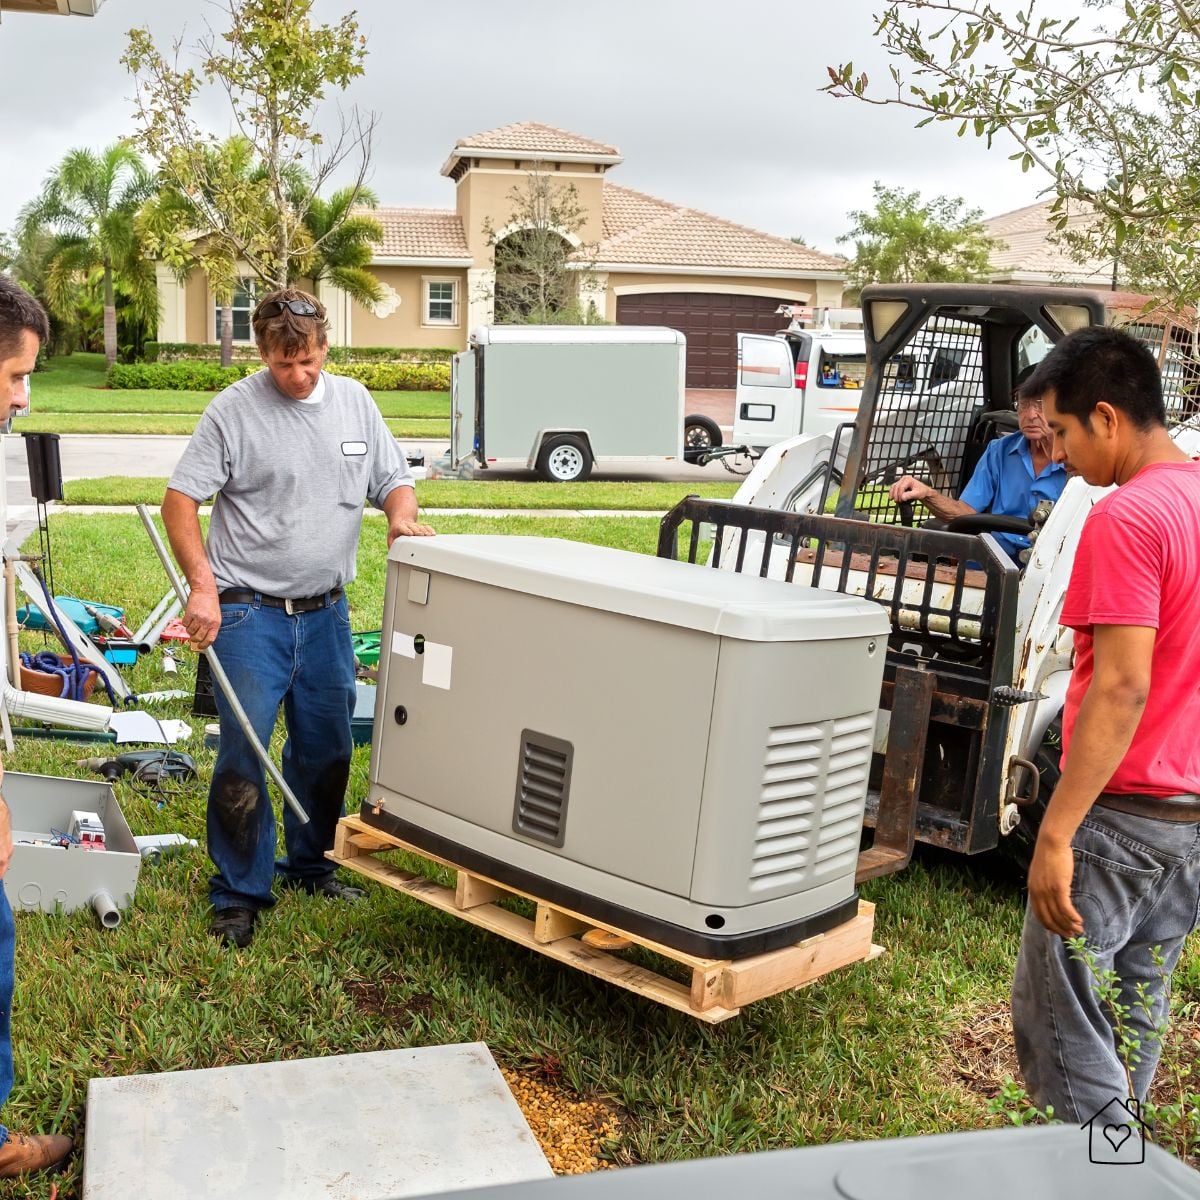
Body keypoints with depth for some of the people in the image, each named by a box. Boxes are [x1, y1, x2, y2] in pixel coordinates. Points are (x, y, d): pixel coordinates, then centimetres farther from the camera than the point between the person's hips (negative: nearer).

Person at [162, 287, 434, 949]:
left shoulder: (355, 402, 6)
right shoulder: (233, 410, -8)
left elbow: (393, 479, 14)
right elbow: (179, 500, -7)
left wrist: (401, 516, -9)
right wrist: (203, 585, -17)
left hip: (326, 613, 5)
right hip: (250, 613, -5)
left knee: (327, 750, 15)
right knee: (244, 755, -4)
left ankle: (310, 864, 35)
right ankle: (239, 892, 12)